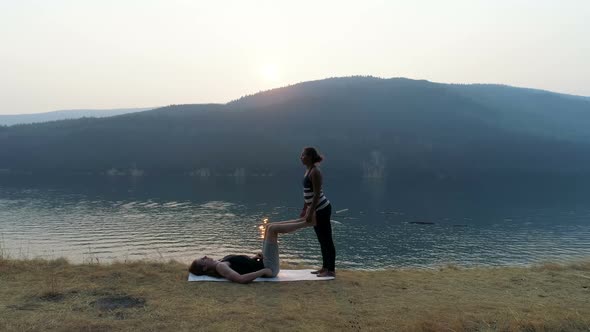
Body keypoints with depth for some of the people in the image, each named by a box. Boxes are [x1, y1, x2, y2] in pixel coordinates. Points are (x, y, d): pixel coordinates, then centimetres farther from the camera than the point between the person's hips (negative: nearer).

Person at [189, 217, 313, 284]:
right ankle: (308, 223, -7)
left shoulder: (219, 262, 9)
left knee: (269, 226, 8)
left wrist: (255, 257, 8)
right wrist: (264, 271, -30)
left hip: (263, 265, 9)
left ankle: (304, 219, 6)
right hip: (269, 268, -9)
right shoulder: (220, 267, -20)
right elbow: (241, 279, -34)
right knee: (272, 228, -14)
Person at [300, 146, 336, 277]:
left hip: (322, 209, -10)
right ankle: (325, 267, 25)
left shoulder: (315, 171, -18)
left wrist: (310, 212, -23)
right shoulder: (308, 170, 11)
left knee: (327, 240, -3)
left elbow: (317, 194, -22)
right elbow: (307, 193, 17)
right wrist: (304, 210, 19)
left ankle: (331, 270, 4)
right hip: (317, 209, 10)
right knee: (322, 240, 15)